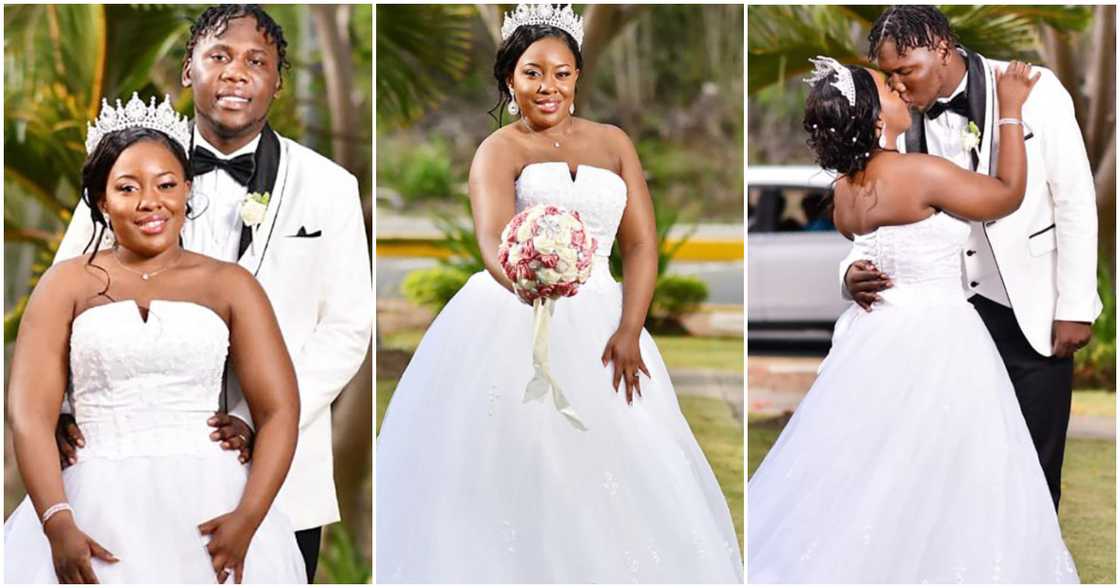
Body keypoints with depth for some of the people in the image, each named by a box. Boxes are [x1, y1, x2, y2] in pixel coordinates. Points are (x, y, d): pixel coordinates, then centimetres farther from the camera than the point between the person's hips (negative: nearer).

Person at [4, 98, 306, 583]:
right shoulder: (67, 284, 9)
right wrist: (57, 525, -16)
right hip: (97, 505, 0)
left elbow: (280, 410, 2)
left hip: (208, 502, 0)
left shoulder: (230, 285, 10)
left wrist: (248, 519, -13)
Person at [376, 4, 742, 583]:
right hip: (513, 320, -3)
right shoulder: (500, 150, 2)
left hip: (598, 323, 3)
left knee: (613, 479, -3)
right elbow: (493, 242, -17)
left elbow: (641, 242, 7)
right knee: (513, 470, -8)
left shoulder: (612, 142, 13)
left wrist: (630, 330, -8)